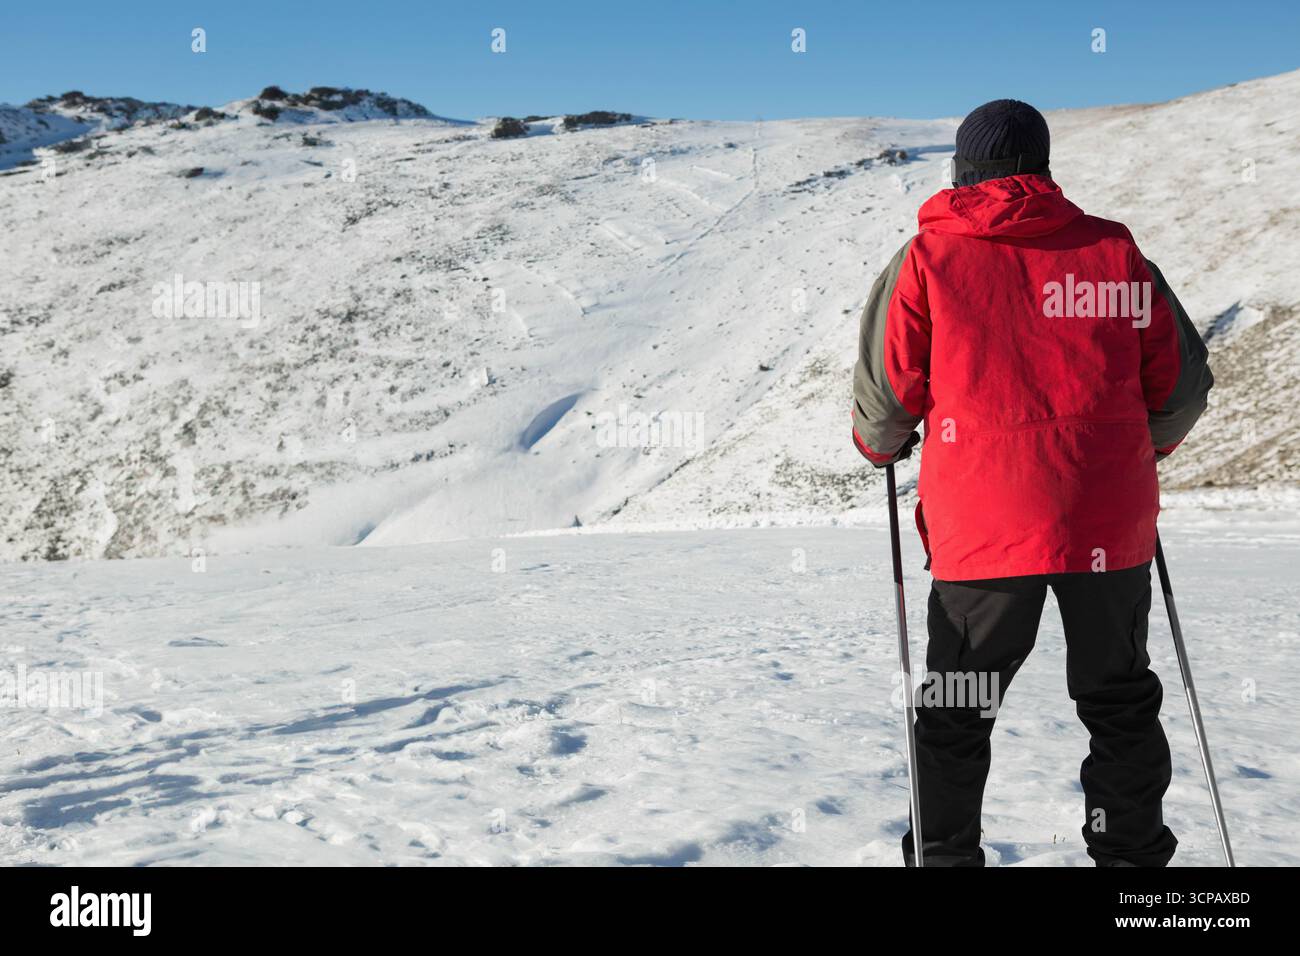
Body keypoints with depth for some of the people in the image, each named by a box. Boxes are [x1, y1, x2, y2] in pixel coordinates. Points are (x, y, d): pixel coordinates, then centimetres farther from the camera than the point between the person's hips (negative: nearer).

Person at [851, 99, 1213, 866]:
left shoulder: (929, 256, -1)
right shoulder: (1116, 252, 4)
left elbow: (886, 389, -2)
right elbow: (1184, 381, 9)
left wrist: (882, 446, 20)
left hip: (984, 527, -2)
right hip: (1109, 523, 2)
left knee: (956, 715, 13)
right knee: (1121, 704, 18)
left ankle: (947, 855, 18)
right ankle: (1133, 852, 24)